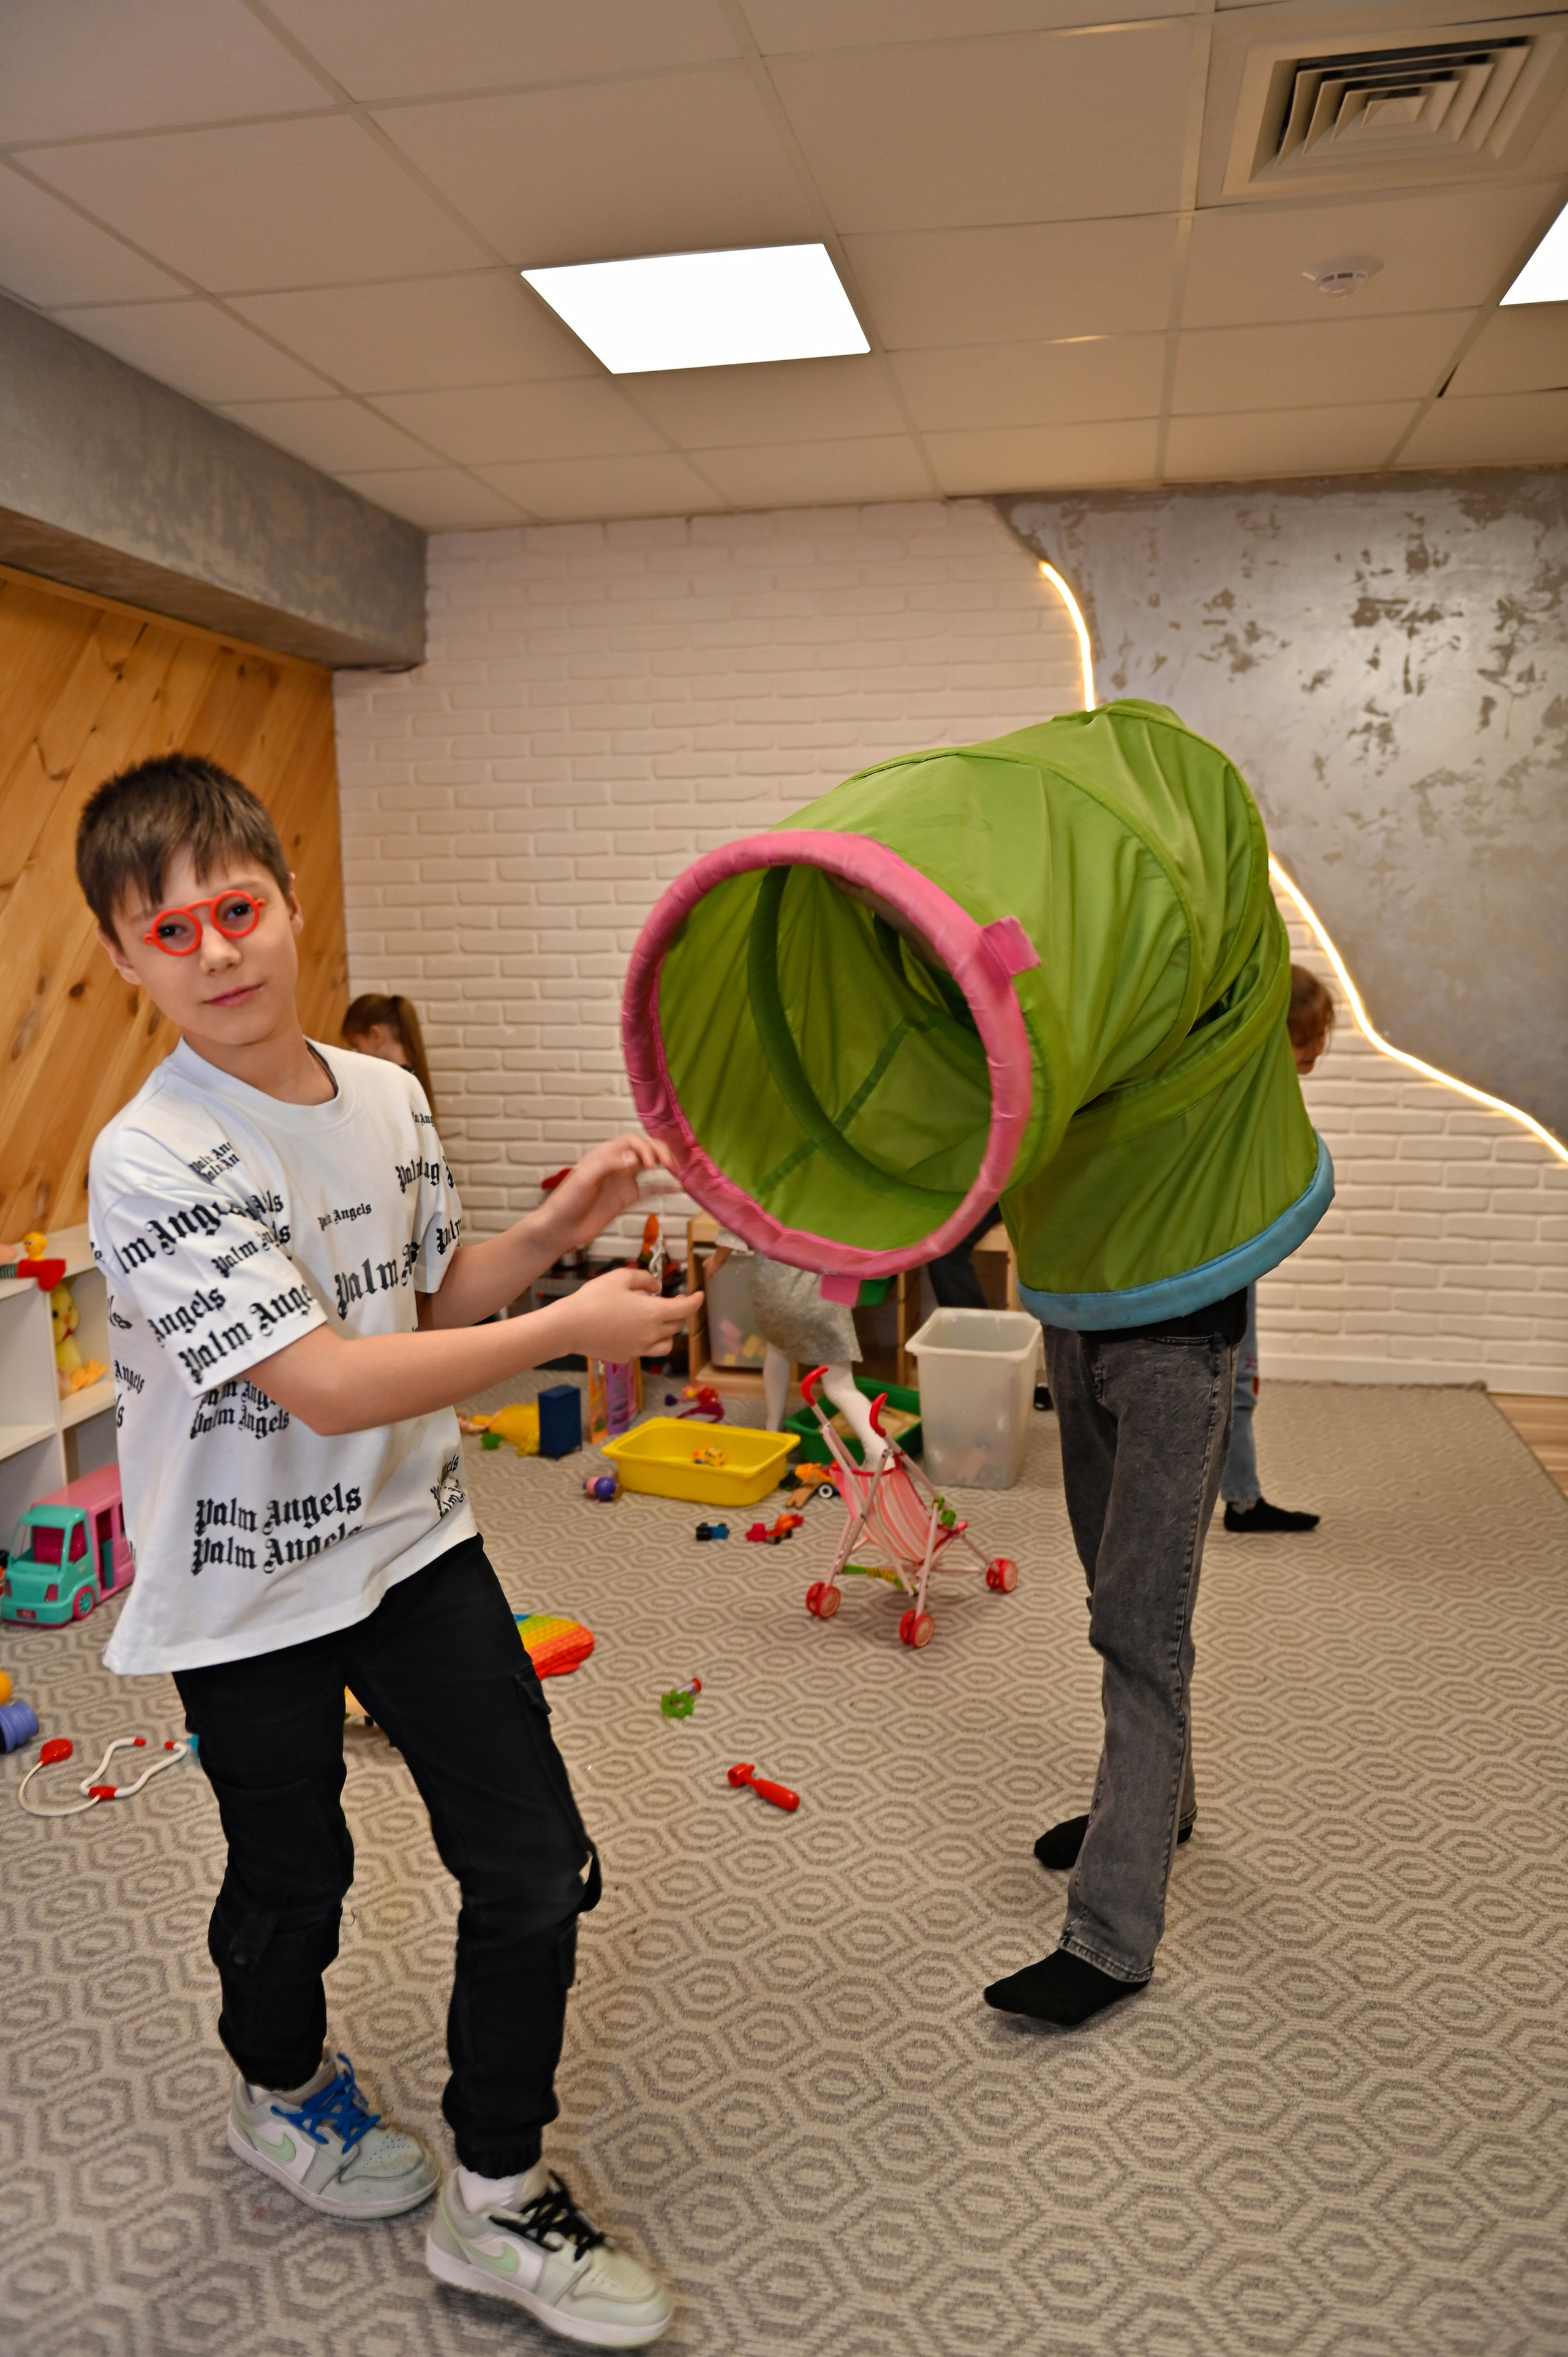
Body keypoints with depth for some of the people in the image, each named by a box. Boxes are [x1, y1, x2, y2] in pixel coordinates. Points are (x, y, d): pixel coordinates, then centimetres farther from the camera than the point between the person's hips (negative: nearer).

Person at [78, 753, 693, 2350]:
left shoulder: (388, 1097, -2)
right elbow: (330, 1385, -28)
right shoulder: (151, 1162, -22)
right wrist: (571, 1325, -26)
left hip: (412, 1540, 5)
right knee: (292, 1879, 18)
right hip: (249, 1589, -4)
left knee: (538, 1869, 5)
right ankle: (282, 2092, 53)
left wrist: (552, 1228, -5)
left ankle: (497, 2203, 28)